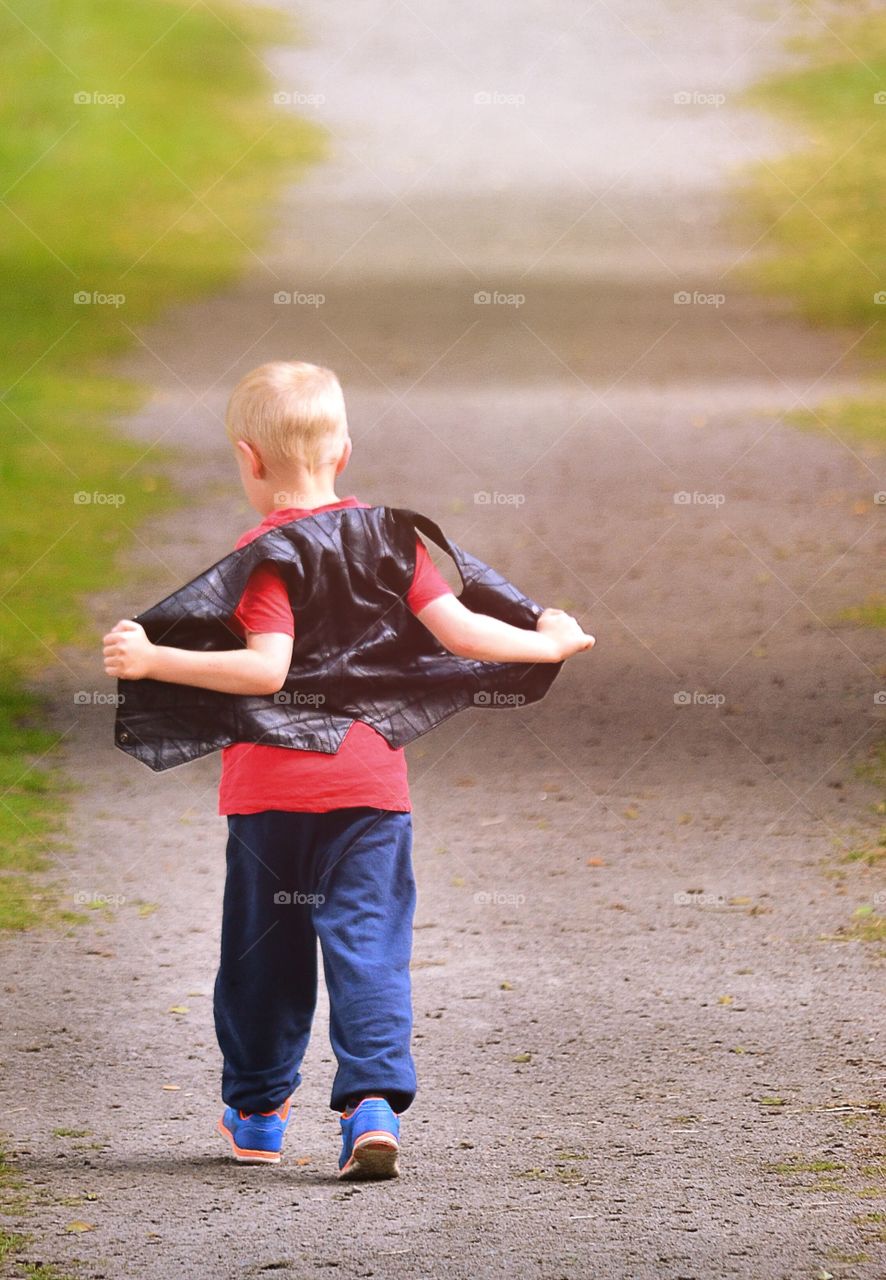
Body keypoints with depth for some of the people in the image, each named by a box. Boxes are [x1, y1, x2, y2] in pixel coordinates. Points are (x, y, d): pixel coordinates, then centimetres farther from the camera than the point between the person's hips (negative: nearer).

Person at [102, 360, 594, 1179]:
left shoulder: (262, 552, -10)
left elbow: (268, 668, -21)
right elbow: (458, 629, 1)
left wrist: (154, 661, -24)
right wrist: (549, 644, 17)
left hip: (272, 788, -3)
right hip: (369, 782, 3)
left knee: (264, 948, 12)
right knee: (369, 942, 0)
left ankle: (257, 1110, 25)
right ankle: (374, 1100, -17)